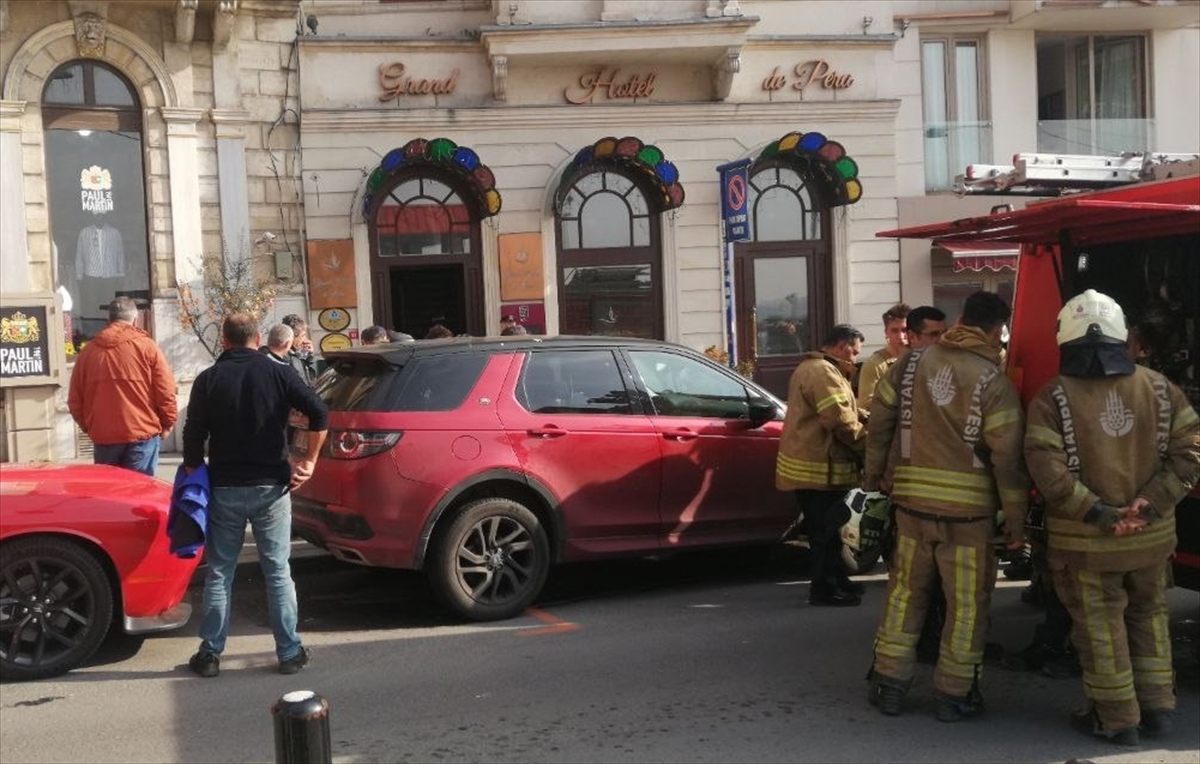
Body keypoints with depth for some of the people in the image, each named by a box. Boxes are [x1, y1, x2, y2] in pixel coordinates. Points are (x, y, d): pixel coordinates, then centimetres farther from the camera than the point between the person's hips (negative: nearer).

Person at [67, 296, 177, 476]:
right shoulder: (146, 346, -3)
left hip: (103, 436, 3)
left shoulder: (89, 350, 6)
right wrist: (167, 423, 8)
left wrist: (88, 426, 20)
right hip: (142, 434, -3)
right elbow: (166, 391, -5)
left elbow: (74, 398, 9)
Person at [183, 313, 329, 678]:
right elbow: (320, 413, -11)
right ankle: (290, 652, 9)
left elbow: (193, 437, -2)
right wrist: (308, 460, -3)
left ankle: (210, 654, 14)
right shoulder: (277, 373, -2)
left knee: (219, 573, 10)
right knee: (278, 572, 6)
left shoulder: (208, 380, 1)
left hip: (223, 489, 1)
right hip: (270, 487, 0)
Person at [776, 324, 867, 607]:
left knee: (827, 529, 19)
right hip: (820, 469, -11)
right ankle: (825, 588, 3)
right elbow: (840, 421, -23)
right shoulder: (823, 373, -18)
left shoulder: (811, 368, 19)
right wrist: (868, 443, -11)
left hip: (812, 464, 11)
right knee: (825, 531, -3)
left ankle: (837, 580, 29)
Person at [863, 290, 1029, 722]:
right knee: (967, 602, 9)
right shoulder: (992, 381, -10)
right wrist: (1015, 520, -3)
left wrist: (875, 474, 20)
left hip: (912, 498, 4)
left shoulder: (912, 362, 2)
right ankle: (954, 694, 17)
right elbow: (1007, 456, -11)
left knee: (906, 591, 16)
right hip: (968, 508, -4)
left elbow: (879, 421, 7)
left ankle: (889, 685, 21)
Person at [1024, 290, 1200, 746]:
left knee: (1101, 627, 10)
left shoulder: (1052, 397, -13)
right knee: (1149, 616, 22)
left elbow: (1047, 470, -21)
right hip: (1152, 535, 4)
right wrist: (1153, 502, -8)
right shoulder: (1159, 387, -2)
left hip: (1084, 539, -3)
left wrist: (1097, 514, -16)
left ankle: (1118, 719, 19)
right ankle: (1157, 708, 30)